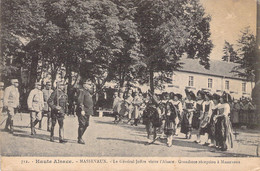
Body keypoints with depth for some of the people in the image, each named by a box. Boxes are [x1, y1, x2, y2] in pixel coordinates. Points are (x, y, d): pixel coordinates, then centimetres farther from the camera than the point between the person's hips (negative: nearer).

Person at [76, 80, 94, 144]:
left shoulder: (89, 92, 18)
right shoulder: (82, 91, -10)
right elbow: (80, 101, -18)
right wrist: (82, 110, -24)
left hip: (88, 112, 9)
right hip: (83, 112, -9)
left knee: (86, 124, 13)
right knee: (82, 125, -6)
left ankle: (80, 137, 25)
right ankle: (79, 139, 2)